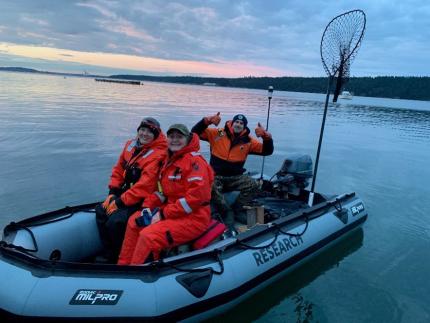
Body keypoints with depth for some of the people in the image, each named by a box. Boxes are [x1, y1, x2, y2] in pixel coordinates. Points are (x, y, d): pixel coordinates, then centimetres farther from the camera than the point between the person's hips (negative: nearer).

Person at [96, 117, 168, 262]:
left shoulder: (158, 154, -19)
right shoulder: (131, 145, 7)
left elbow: (144, 185, -25)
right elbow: (119, 168, 12)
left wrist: (121, 202, -23)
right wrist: (113, 192, 0)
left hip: (144, 199, -8)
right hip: (126, 192, 8)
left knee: (115, 222, -23)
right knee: (101, 212, -3)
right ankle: (110, 255, 9)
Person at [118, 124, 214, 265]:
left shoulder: (194, 161, -16)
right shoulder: (170, 160, 13)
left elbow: (196, 196, -24)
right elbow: (163, 190, 18)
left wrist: (164, 214, -19)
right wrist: (148, 206, 0)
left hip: (193, 218, -10)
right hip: (171, 211, 10)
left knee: (148, 235, -24)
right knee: (134, 221, 12)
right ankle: (123, 265, 19)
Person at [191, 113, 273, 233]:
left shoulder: (248, 141, 5)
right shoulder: (217, 133, -1)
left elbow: (267, 151, 0)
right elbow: (195, 132, -6)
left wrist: (266, 136, -20)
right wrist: (207, 120, -23)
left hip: (235, 177, 2)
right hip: (216, 176, -2)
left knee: (253, 185, -23)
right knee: (211, 188, -35)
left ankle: (235, 210, -11)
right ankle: (228, 213, -18)